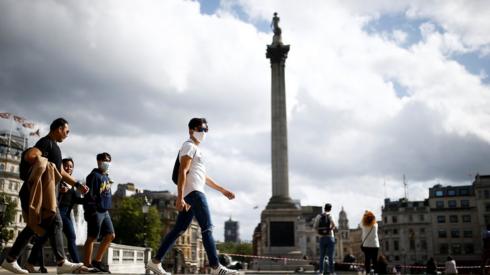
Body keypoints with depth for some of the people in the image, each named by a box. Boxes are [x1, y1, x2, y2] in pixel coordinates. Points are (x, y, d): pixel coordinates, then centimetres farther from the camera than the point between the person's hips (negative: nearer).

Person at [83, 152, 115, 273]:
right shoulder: (94, 176, -10)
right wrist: (92, 211, -21)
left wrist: (107, 207, 16)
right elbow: (89, 195, -16)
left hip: (105, 211, 9)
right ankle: (87, 264, 6)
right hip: (95, 211, -9)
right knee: (92, 238, -2)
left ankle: (97, 261, 17)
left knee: (110, 236, 9)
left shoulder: (106, 177, 16)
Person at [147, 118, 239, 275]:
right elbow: (182, 172, -15)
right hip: (193, 192, -10)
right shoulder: (189, 146, -3)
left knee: (179, 230, 8)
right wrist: (180, 197, -24)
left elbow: (204, 177, 31)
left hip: (192, 194, 10)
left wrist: (222, 190, 29)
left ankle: (155, 262, 12)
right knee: (207, 228, -12)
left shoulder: (196, 149, 28)